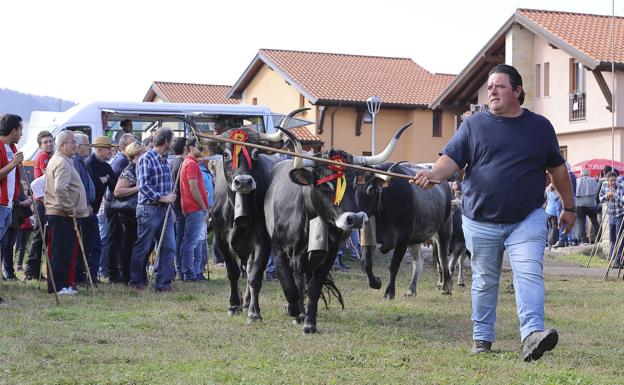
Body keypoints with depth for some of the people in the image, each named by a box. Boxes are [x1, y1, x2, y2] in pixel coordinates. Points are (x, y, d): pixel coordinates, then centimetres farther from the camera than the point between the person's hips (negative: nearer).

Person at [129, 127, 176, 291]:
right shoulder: (146, 159, -9)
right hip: (149, 209, -7)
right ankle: (136, 281, 14)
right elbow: (144, 186, -15)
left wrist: (170, 196, 7)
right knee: (142, 247, 2)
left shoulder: (165, 160, 15)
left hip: (165, 209, 7)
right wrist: (161, 198, -17)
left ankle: (163, 283, 5)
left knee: (169, 246, 1)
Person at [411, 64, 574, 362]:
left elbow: (558, 169, 15)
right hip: (481, 220, 1)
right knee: (484, 281, 10)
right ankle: (481, 337, 22)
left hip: (526, 220, -1)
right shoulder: (474, 125, 5)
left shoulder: (539, 126, 7)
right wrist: (434, 174, -25)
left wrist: (569, 207, 17)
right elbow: (452, 158, -4)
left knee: (529, 275, -17)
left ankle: (532, 335, -27)